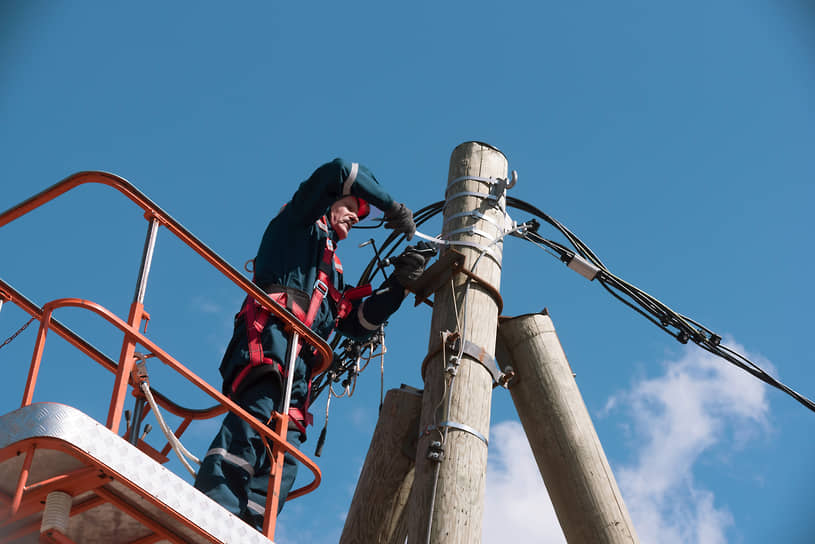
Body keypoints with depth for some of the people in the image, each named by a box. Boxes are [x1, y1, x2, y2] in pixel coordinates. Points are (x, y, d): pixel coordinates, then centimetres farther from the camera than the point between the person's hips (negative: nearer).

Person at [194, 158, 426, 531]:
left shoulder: (333, 274, 42)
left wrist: (398, 282, 22)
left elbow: (359, 324, 30)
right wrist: (391, 206, 13)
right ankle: (214, 509, -46)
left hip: (297, 367, 8)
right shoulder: (301, 221, 24)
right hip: (272, 328, -8)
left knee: (283, 456, -9)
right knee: (258, 411, -32)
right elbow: (338, 172, 8)